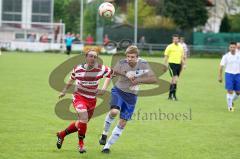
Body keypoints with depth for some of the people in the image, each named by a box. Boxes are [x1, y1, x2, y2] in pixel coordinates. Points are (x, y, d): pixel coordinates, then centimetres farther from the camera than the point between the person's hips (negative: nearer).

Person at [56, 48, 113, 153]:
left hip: (91, 100, 3)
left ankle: (61, 135, 38)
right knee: (84, 116, -29)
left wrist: (104, 89, -1)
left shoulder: (101, 69, -11)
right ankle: (81, 143, -12)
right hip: (78, 97, -3)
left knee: (81, 123, 13)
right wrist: (64, 91, 19)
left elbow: (110, 73, 7)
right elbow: (71, 80, 11)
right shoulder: (78, 69, -9)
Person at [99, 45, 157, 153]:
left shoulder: (143, 64, -12)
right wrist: (126, 74, -51)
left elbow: (153, 79, -16)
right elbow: (114, 71, -35)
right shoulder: (122, 63, -17)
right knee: (114, 111, -30)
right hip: (118, 91, -2)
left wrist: (139, 80, -29)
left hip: (131, 96, 2)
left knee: (122, 123, 2)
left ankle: (107, 146, 16)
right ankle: (104, 134, -4)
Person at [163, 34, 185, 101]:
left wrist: (183, 64, 14)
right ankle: (174, 94, -14)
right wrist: (165, 65, -6)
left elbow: (182, 57, 20)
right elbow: (166, 56, -1)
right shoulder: (170, 47, -3)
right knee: (175, 79, -17)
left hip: (178, 64, 5)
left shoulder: (181, 47, 13)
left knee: (173, 80, 10)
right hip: (172, 63, -5)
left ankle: (170, 95, 18)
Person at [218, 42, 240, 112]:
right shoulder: (226, 56, -3)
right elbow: (221, 66, -1)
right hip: (229, 74, -3)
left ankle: (231, 101, 32)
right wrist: (220, 76, -5)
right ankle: (229, 106, 3)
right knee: (230, 91, -9)